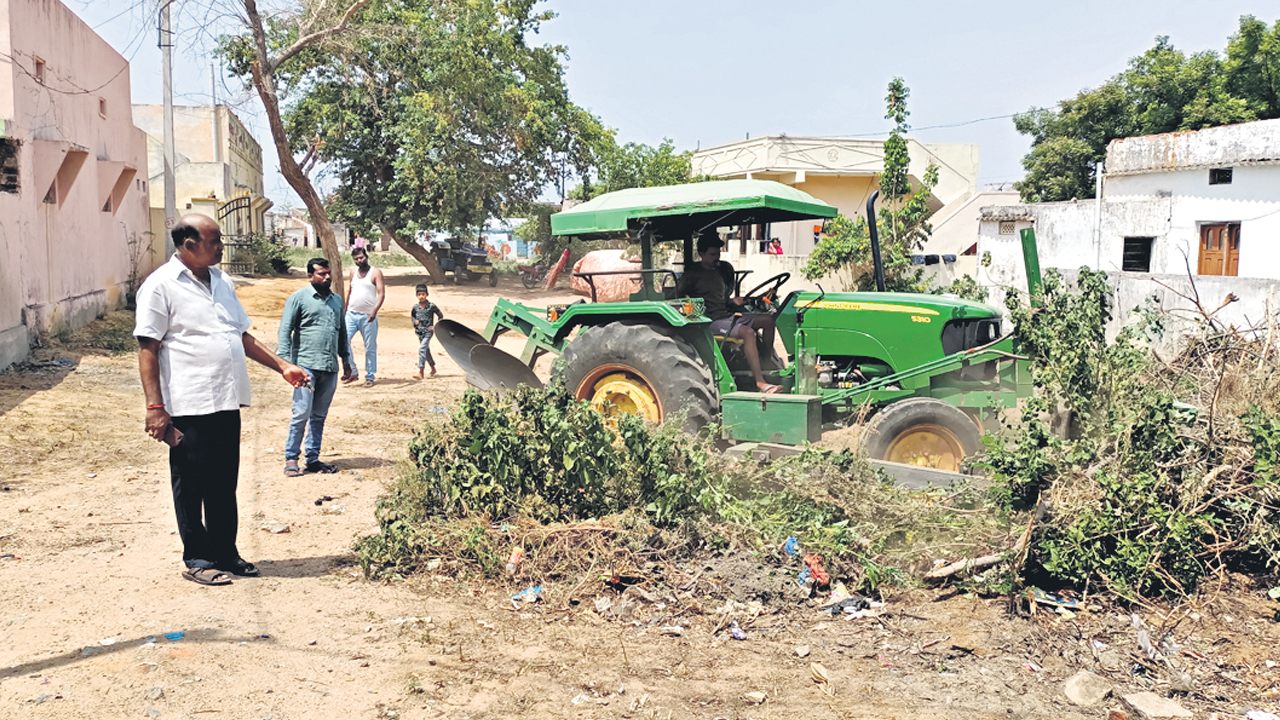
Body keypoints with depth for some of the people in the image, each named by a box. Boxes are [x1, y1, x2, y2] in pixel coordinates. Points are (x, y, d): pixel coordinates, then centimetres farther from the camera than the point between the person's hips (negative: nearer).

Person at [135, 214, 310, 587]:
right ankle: (197, 559, 16)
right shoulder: (161, 285, -7)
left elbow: (242, 335, 23)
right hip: (189, 406, -7)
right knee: (191, 486, 5)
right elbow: (148, 349, -10)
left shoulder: (221, 282, 16)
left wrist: (282, 365, 16)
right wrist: (155, 407, -16)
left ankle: (225, 552, 25)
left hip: (227, 402, 7)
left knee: (225, 483, 13)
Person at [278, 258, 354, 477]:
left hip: (330, 368, 5)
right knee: (302, 413, -8)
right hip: (306, 366, -5)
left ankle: (313, 458, 15)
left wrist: (346, 359, 21)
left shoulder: (336, 300, 16)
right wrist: (285, 360, -13)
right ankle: (291, 458, 3)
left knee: (319, 416, 9)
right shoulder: (298, 298, 0)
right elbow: (285, 330, -4)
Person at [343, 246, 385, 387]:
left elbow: (381, 294, -10)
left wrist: (374, 311, -24)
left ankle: (370, 376, 13)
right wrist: (344, 310, 17)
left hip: (368, 316, -4)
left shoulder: (375, 272, -3)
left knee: (370, 347, 2)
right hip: (351, 314, 4)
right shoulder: (353, 272, 12)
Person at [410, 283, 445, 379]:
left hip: (428, 332, -5)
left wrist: (435, 326, -6)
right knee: (426, 351, 15)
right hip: (419, 332, 5)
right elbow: (412, 315, 22)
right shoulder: (415, 307, 3)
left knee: (422, 349, -18)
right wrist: (414, 322, 2)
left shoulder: (432, 306, -8)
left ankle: (420, 371, -17)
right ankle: (433, 368, 32)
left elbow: (440, 316, 1)